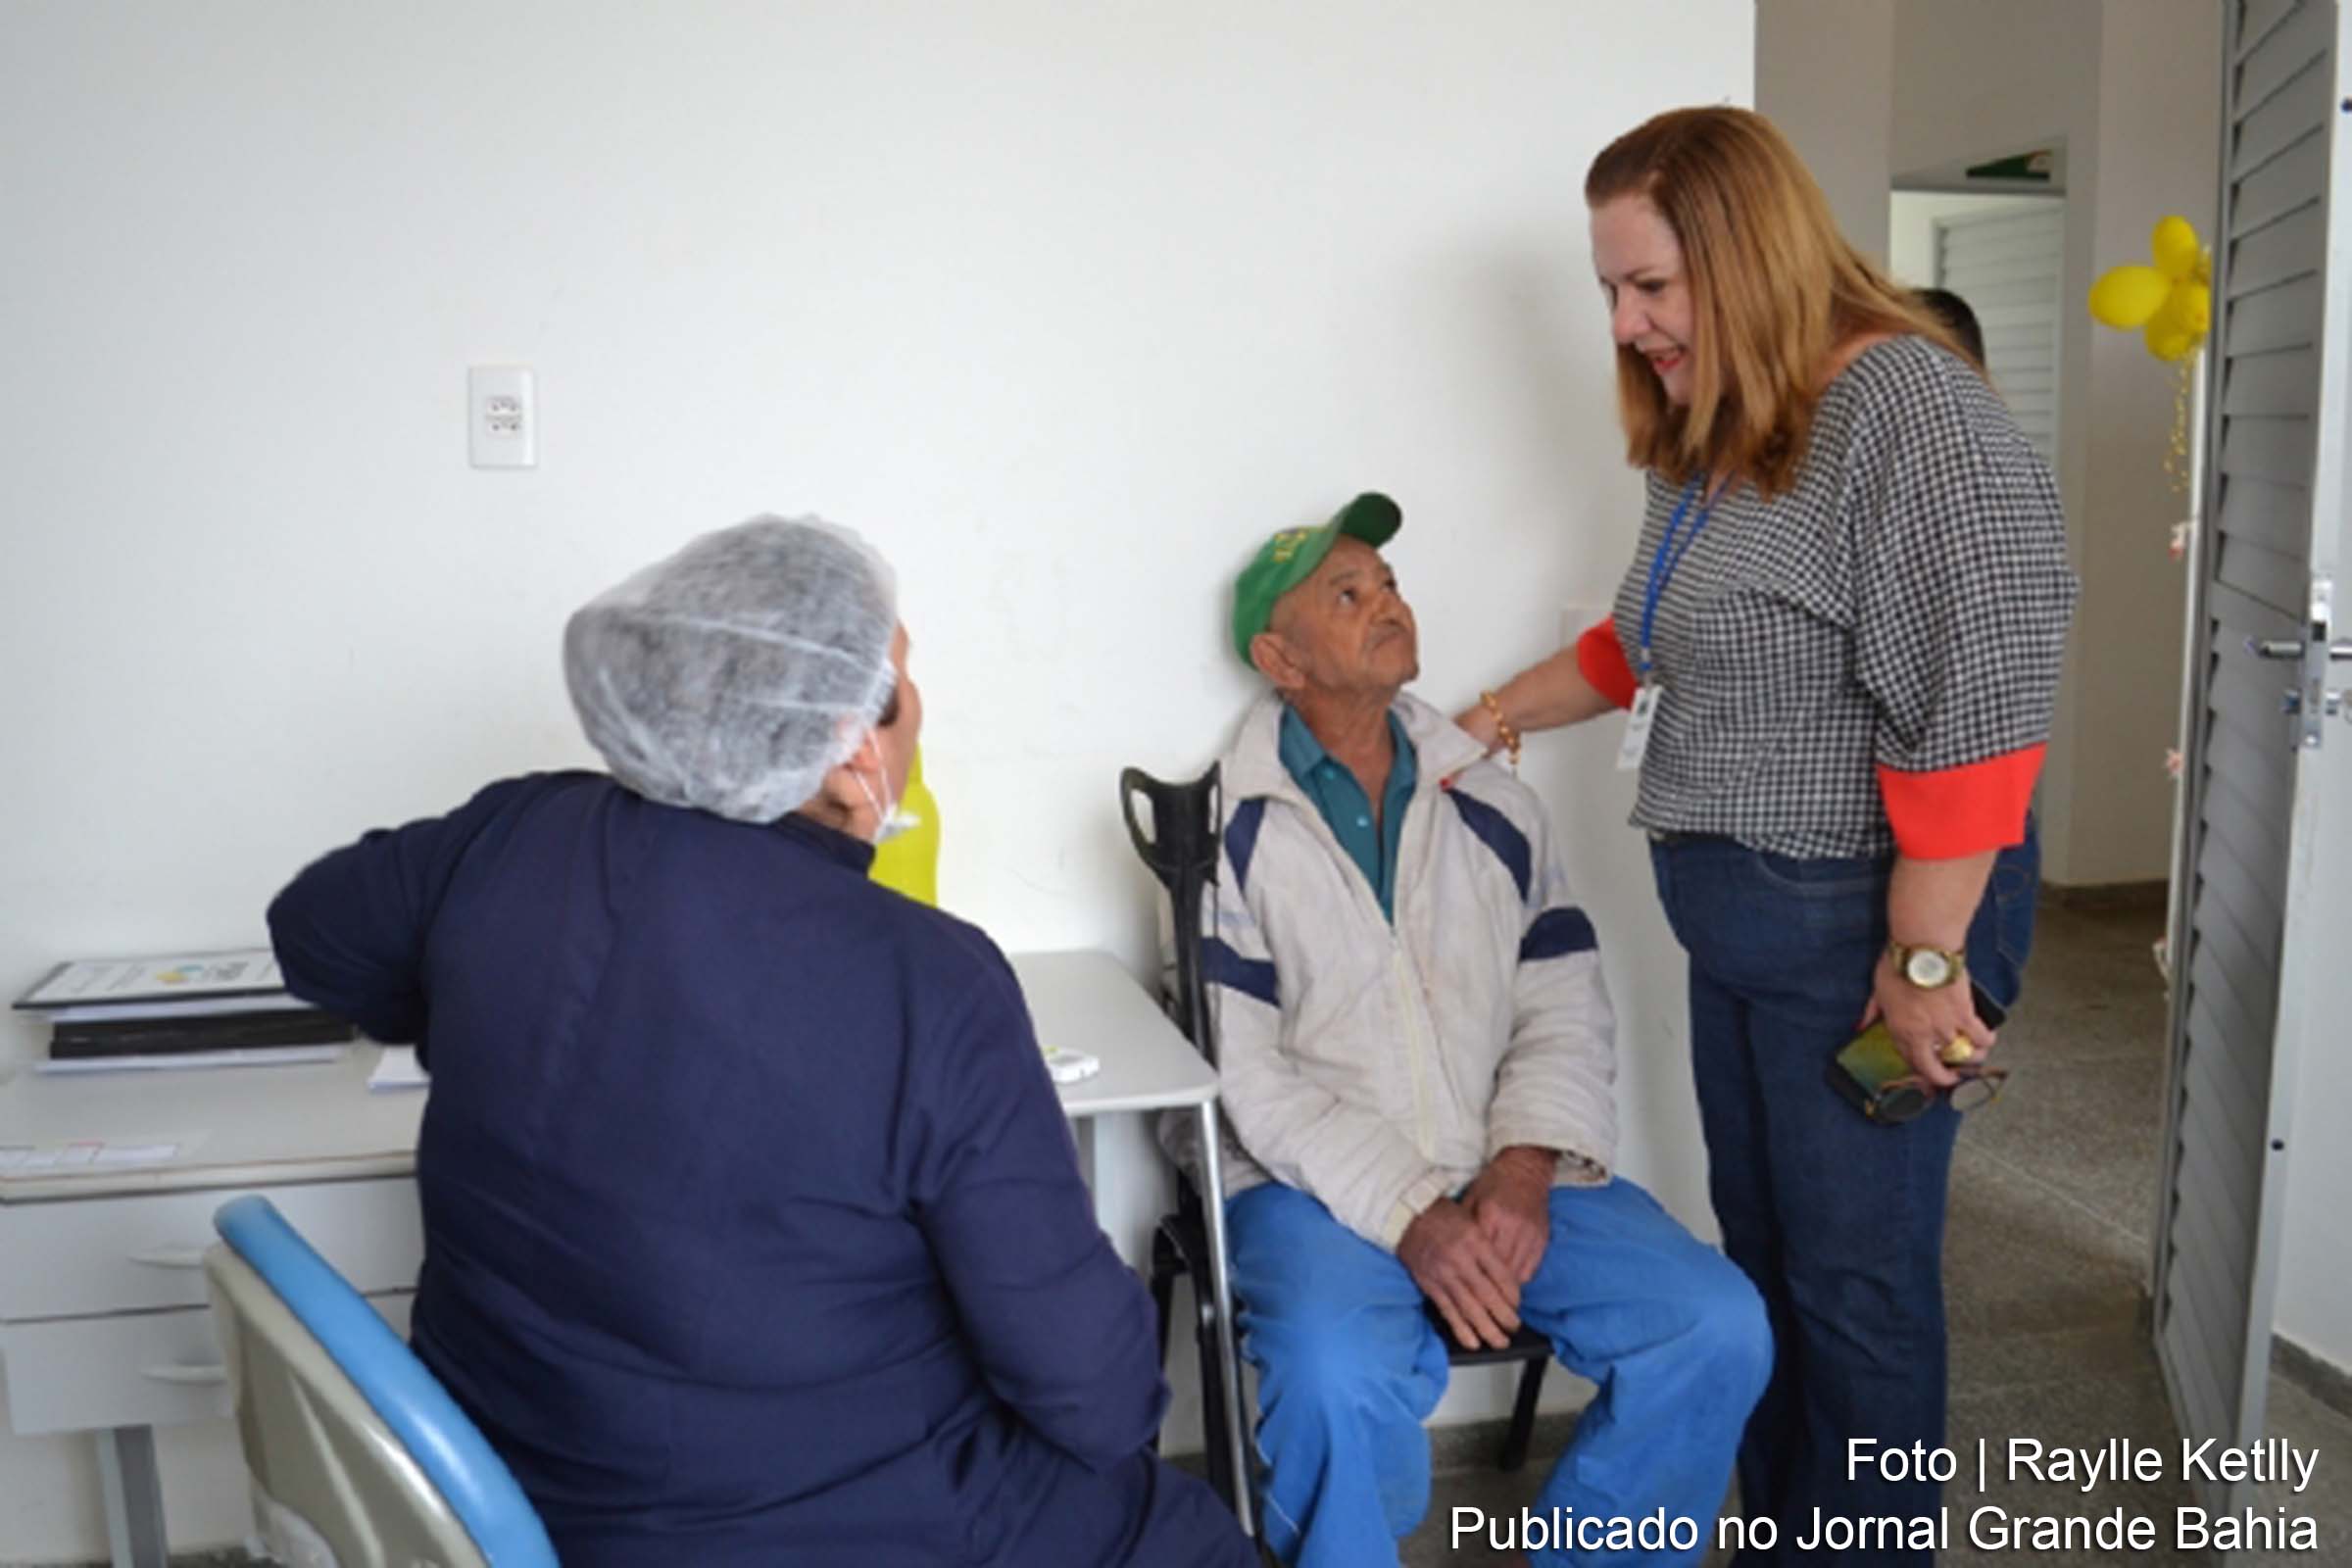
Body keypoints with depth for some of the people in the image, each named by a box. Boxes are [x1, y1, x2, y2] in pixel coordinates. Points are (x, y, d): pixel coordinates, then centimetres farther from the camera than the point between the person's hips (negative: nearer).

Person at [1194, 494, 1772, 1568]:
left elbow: (1565, 1016, 6)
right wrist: (1408, 1216, -18)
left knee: (1718, 1327, -15)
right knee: (1342, 1381, -34)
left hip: (1507, 1179, 5)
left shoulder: (1493, 807, 10)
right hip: (1316, 1188, -4)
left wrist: (1525, 1169, -11)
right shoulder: (1229, 832, -4)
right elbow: (1244, 1074, -9)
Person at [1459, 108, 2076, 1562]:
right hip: (1740, 918, 9)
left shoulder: (1910, 411, -18)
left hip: (1875, 920, -9)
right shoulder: (1713, 436, 10)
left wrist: (1926, 956, -21)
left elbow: (1978, 709, -23)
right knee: (1762, 1249, 18)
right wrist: (1518, 705, 20)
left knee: (1857, 1277, 5)